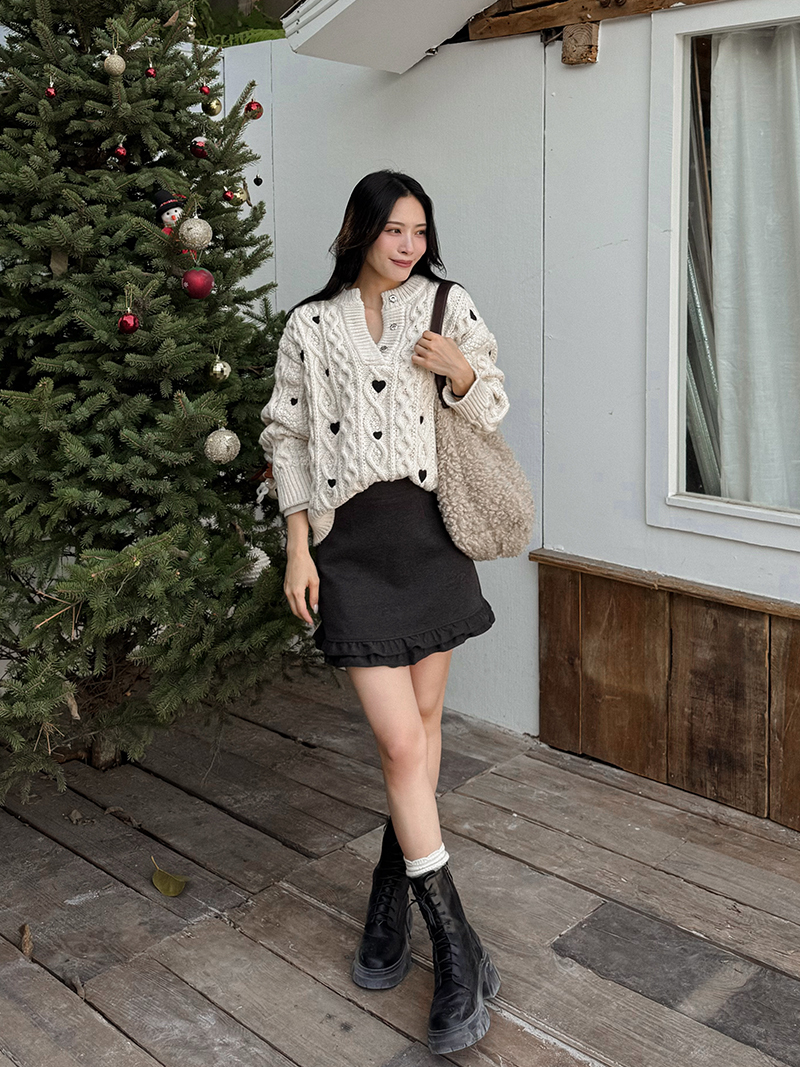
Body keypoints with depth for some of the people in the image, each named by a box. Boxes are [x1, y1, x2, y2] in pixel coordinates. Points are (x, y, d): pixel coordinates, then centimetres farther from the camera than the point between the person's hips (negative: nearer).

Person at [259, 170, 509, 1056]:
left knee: (424, 717, 9)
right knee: (400, 741, -7)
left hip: (432, 532, 2)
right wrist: (297, 550, -1)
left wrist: (461, 373, -11)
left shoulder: (449, 307, 7)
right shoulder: (310, 327, 4)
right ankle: (456, 947, 3)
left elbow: (493, 411, 11)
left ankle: (390, 892, 31)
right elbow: (288, 439, 5)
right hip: (352, 541, -2)